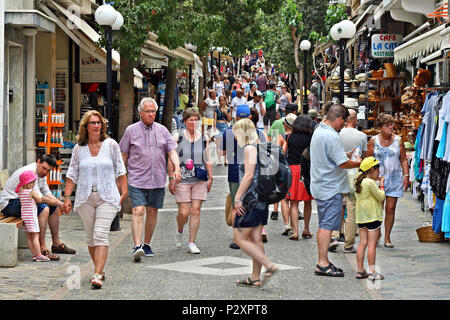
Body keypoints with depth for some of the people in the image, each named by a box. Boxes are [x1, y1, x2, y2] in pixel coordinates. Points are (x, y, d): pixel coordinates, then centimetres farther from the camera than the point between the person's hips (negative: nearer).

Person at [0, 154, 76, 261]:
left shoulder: (41, 174, 7)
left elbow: (47, 193, 12)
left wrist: (59, 203, -5)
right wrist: (58, 203, -19)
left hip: (22, 201, 10)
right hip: (9, 203, -10)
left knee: (54, 207, 11)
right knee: (44, 208, -30)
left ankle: (57, 244, 18)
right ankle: (42, 249, -28)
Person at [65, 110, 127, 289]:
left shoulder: (111, 145, 2)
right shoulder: (79, 148, 6)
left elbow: (120, 170, 5)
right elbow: (72, 175, 9)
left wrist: (124, 192, -1)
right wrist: (67, 196, 2)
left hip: (107, 197, -3)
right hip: (85, 198, 3)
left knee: (100, 235, -14)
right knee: (90, 237, 7)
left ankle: (97, 275, -20)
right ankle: (100, 270, 22)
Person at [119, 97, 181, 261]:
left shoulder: (162, 130, 9)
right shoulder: (131, 130, 3)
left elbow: (172, 151, 6)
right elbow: (124, 155, 7)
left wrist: (177, 168, -11)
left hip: (157, 180, 3)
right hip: (137, 179, -3)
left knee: (152, 212, 8)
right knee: (138, 211, -14)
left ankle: (146, 244, 20)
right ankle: (137, 246, -21)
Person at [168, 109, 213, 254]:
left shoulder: (203, 138, 8)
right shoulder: (178, 137, -1)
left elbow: (207, 160, 14)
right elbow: (171, 160, 1)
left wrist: (210, 177, 8)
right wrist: (171, 179, -3)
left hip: (200, 180, 2)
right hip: (182, 180, -2)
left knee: (196, 211, -2)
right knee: (184, 212, -5)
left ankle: (192, 243, 6)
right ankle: (179, 231, 27)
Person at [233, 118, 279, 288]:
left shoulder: (249, 148, -12)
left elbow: (249, 175, -20)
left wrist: (237, 198, -17)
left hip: (251, 198, -9)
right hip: (262, 199, 9)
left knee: (240, 238, -5)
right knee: (255, 239, 10)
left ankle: (270, 266, -11)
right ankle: (255, 278, 12)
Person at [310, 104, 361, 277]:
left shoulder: (318, 131, 12)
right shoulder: (331, 137, -20)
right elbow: (343, 163, -20)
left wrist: (349, 154, 18)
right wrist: (359, 163, -4)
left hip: (320, 185, 10)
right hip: (331, 188, -10)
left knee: (323, 224, 14)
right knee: (327, 224, -9)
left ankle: (323, 262, 19)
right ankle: (323, 264, -9)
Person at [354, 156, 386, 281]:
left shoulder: (359, 182, 10)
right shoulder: (370, 183, -14)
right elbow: (381, 196, -11)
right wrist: (381, 184, 2)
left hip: (361, 217, 8)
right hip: (372, 216, -8)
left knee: (362, 243, 8)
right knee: (372, 244, -5)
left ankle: (360, 271, 7)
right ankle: (372, 272, -6)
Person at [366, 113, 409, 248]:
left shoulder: (398, 140, 6)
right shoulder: (373, 141, 3)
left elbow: (403, 159, 9)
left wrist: (406, 175, 1)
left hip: (395, 178, 1)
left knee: (390, 209, 0)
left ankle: (387, 238, 9)